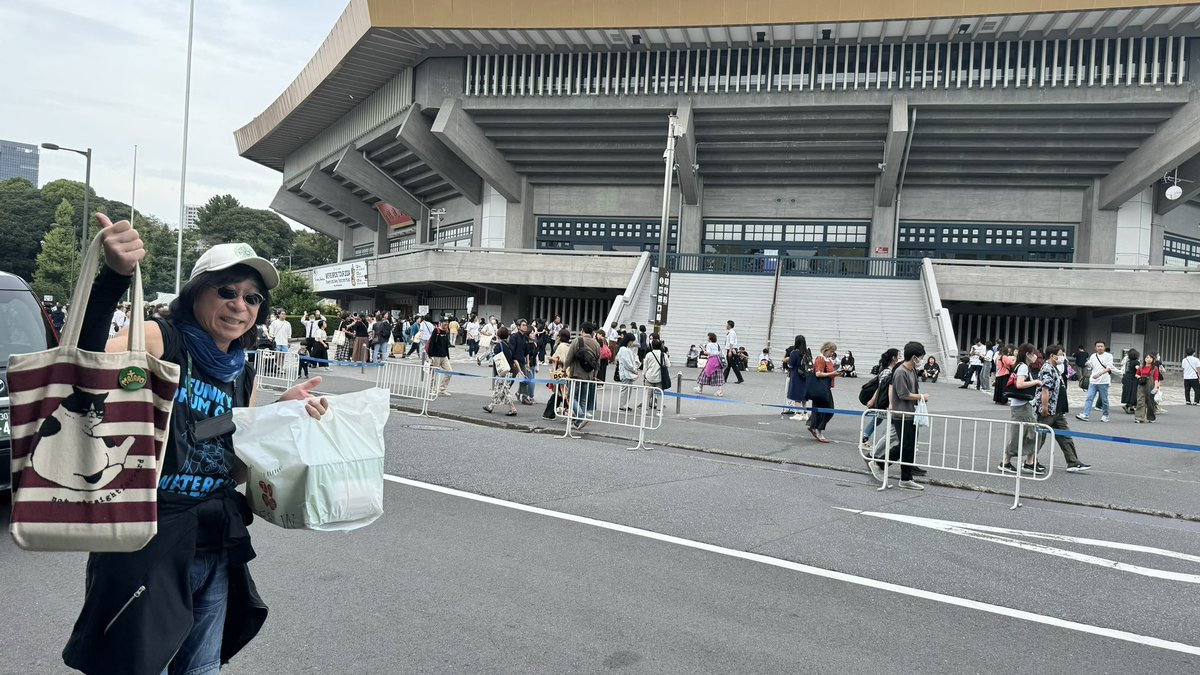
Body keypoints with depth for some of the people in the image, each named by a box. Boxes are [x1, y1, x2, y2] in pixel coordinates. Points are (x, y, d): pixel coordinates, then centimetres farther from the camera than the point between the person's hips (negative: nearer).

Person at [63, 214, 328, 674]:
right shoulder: (158, 341, -11)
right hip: (148, 543, -6)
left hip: (218, 548, 6)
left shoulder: (244, 377, 6)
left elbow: (235, 472, 9)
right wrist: (114, 276, -45)